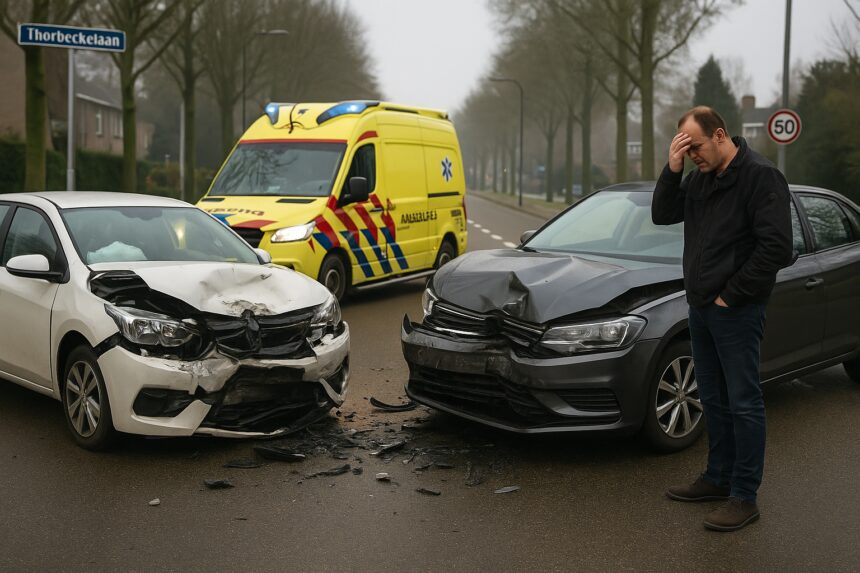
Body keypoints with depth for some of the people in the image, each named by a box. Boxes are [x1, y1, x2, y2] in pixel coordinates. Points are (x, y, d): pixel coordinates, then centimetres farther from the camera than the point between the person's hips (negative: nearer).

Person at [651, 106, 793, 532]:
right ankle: (719, 477, 29)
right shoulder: (700, 177, 10)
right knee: (713, 399, 16)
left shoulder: (760, 176, -14)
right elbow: (663, 215, 9)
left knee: (743, 402, -2)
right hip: (700, 307, 8)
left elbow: (775, 248, -20)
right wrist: (672, 170, -6)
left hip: (736, 311, -8)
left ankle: (744, 497, 5)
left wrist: (730, 296, -15)